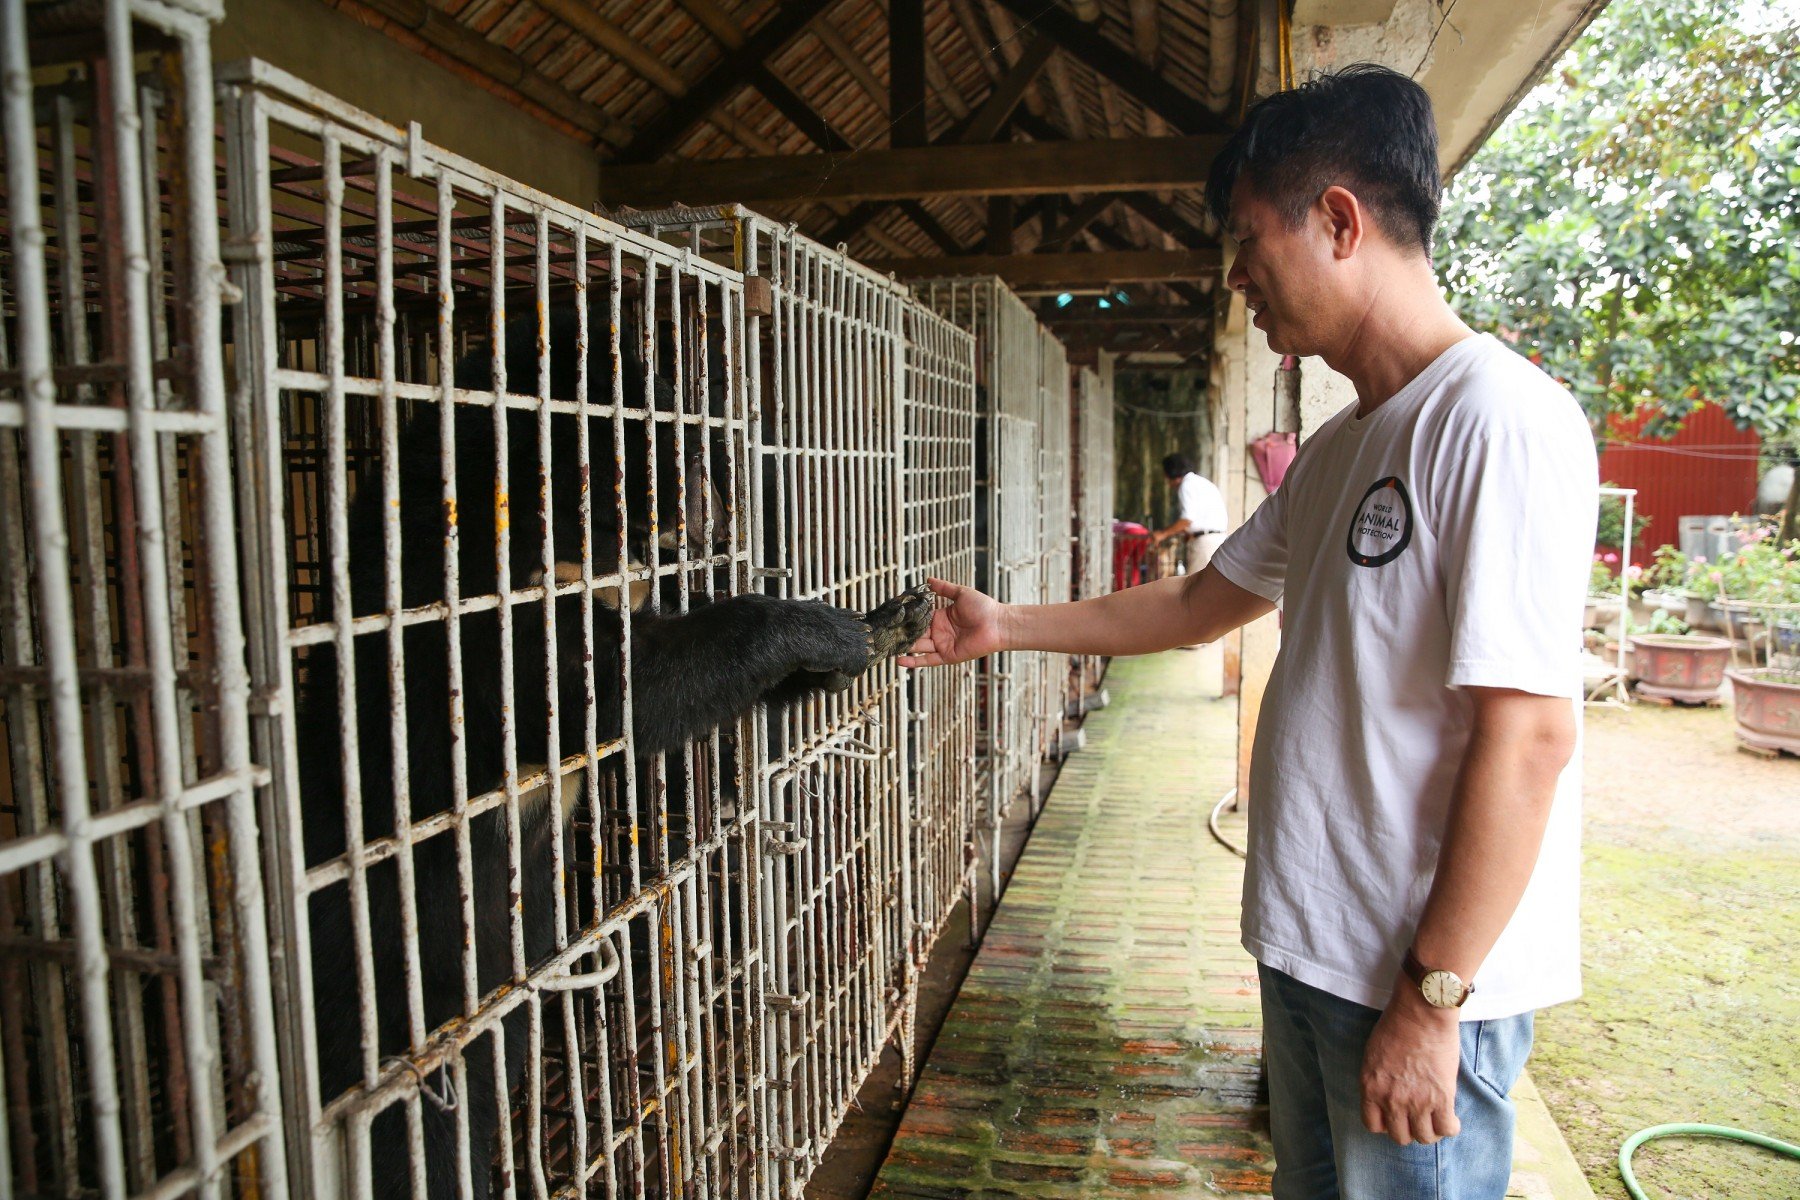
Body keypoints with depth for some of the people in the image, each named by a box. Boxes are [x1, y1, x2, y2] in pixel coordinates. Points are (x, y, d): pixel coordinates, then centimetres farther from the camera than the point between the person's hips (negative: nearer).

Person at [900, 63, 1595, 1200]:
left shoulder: (1502, 421, -19)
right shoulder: (1338, 449, 10)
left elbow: (1528, 736, -23)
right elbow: (1198, 604, 18)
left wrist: (1430, 999, -20)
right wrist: (1003, 625, 18)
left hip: (1428, 978, -8)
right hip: (1309, 946, 9)